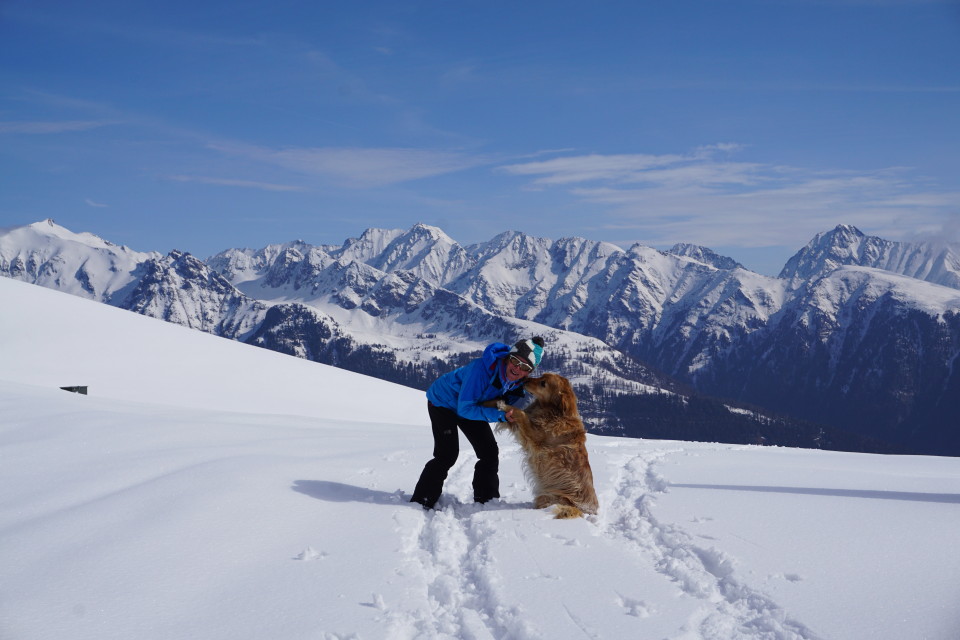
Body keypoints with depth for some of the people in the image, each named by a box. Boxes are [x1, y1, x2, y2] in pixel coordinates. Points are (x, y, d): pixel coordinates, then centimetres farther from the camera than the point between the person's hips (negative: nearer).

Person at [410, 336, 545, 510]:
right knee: (447, 454, -17)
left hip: (469, 406, 7)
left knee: (490, 452, 4)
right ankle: (420, 503, -8)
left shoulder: (519, 382, -18)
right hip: (443, 401, -7)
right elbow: (465, 409, -35)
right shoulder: (482, 368, -39)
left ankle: (487, 500, 19)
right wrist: (500, 415, -41)